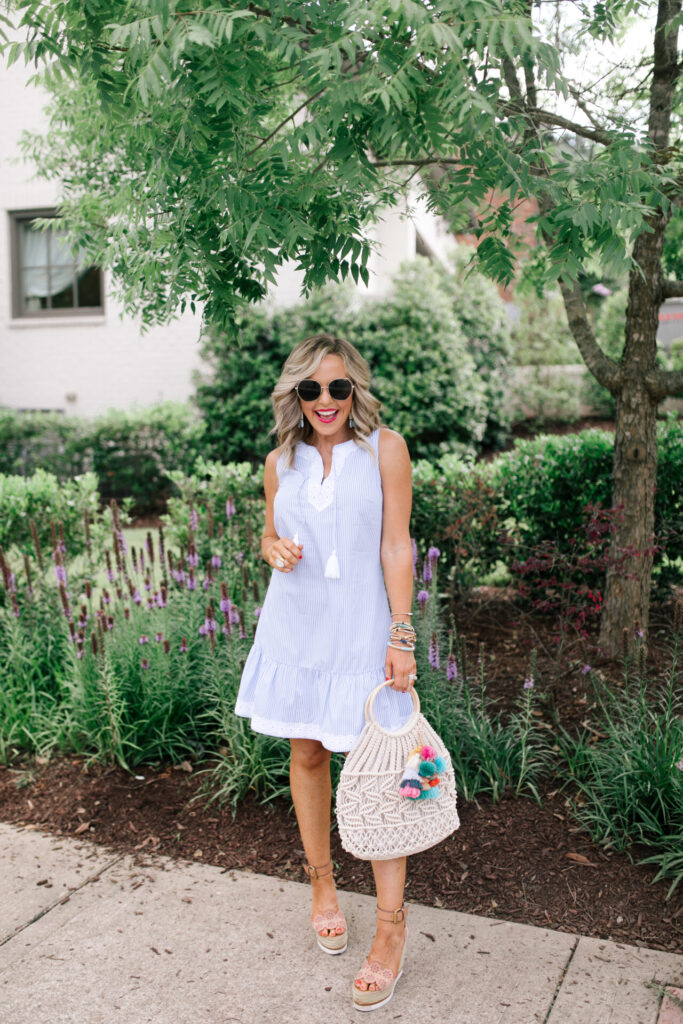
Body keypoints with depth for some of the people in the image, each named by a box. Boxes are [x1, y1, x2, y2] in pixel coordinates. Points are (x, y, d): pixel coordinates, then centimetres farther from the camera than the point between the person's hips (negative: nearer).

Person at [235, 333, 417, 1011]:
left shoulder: (385, 449, -5)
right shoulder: (281, 462, 5)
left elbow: (396, 546, -6)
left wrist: (401, 637, -10)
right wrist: (273, 549, -7)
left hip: (362, 625, -3)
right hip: (296, 624, 4)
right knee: (307, 753, 13)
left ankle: (391, 925, 9)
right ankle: (321, 883, 34)